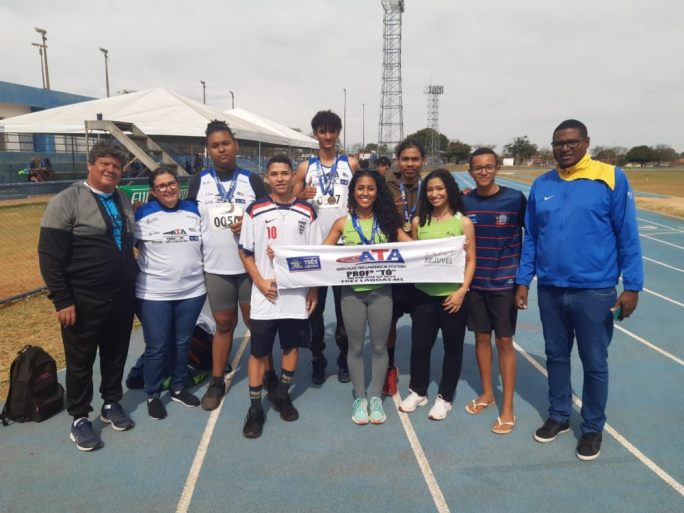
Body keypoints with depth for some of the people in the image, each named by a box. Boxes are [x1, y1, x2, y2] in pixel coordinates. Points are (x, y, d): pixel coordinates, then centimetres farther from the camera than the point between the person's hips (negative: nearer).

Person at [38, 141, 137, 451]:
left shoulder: (123, 201, 10)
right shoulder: (67, 201, -10)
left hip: (122, 297, 6)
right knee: (81, 361, 9)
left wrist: (132, 282, 15)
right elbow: (49, 255, -13)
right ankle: (79, 418, 24)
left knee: (116, 355, 17)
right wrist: (62, 300, -15)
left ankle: (112, 404, 35)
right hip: (84, 300, -5)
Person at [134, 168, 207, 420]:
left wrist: (206, 275, 10)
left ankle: (178, 388, 32)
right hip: (153, 294, -3)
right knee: (156, 348, 4)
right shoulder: (142, 214, -4)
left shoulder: (193, 210, 5)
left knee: (183, 343, 14)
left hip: (192, 291, 3)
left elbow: (205, 243, 13)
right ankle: (152, 395, 22)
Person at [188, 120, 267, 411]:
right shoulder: (199, 182, 3)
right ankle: (216, 382, 23)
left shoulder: (251, 180, 1)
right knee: (224, 324, 10)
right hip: (216, 267, 1)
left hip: (250, 265, -1)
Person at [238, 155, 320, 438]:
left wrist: (313, 290, 2)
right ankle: (255, 408, 17)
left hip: (297, 294, 2)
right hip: (265, 295, -2)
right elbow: (245, 252, 1)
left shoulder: (307, 212, 2)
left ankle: (282, 395, 33)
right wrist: (260, 282, -11)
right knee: (258, 351, 4)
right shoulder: (255, 211, -2)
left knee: (292, 346, 14)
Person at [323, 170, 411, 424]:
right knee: (356, 347, 10)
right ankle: (359, 397, 27)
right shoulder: (342, 223, 1)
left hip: (380, 291, 1)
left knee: (379, 346, 10)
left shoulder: (386, 221, 3)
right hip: (352, 292, -1)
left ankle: (376, 397, 27)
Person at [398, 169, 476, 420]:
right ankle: (418, 391, 30)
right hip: (424, 293, 2)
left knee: (452, 347, 10)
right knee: (419, 344, 9)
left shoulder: (463, 222, -4)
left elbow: (470, 261, -4)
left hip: (452, 295, -2)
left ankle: (445, 397, 27)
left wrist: (462, 290, -13)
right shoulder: (418, 222, 4)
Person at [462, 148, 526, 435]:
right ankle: (486, 393, 30)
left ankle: (508, 407, 14)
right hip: (474, 281, 3)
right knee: (481, 337, 13)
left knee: (504, 341, 3)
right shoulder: (464, 202, 0)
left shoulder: (515, 199, -8)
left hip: (505, 281, -3)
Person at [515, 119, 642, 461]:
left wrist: (632, 286, -8)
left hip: (595, 290, -3)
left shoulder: (611, 179, -7)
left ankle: (593, 428, 29)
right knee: (556, 356, 17)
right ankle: (558, 416, 36)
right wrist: (523, 281, 7)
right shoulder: (541, 185, 5)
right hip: (550, 290, 4)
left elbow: (628, 236, -6)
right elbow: (531, 237, 9)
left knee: (594, 363, 10)